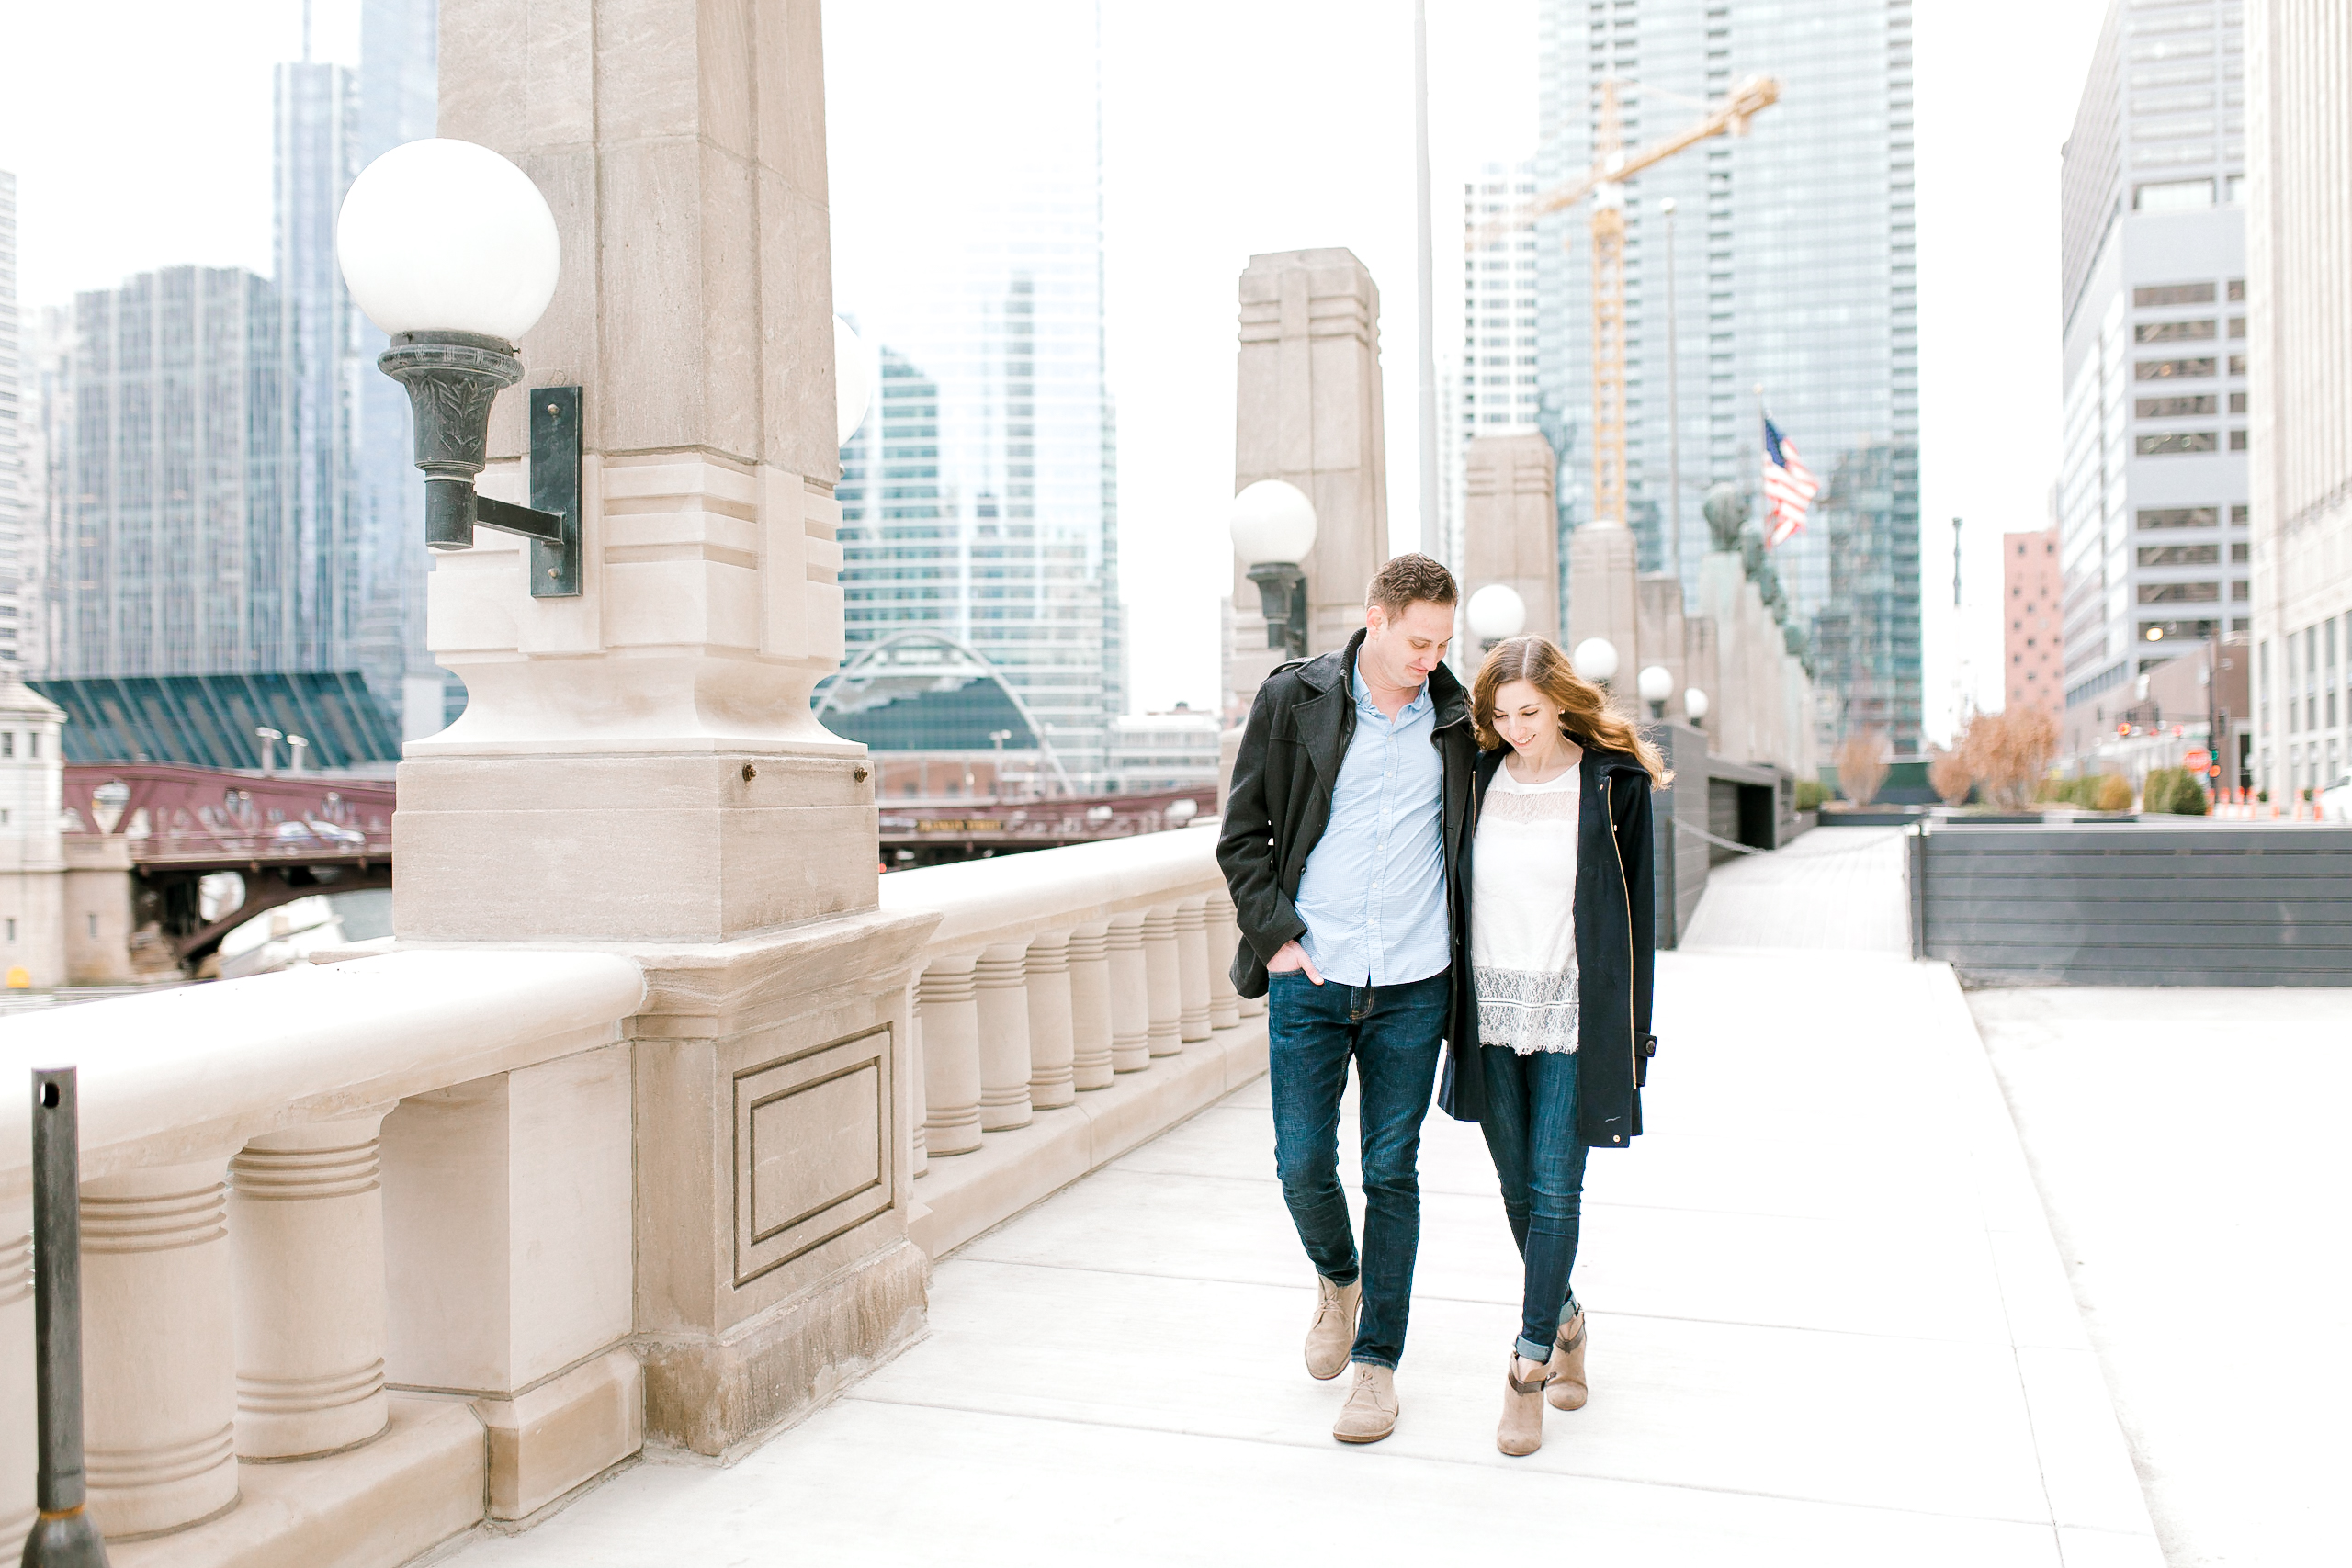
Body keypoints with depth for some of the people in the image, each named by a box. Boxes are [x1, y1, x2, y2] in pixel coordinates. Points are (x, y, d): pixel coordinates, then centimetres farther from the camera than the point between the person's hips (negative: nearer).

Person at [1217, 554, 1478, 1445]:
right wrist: (1274, 935, -5)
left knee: (1392, 1173, 6)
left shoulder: (1458, 718, 3)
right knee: (1303, 1166, 4)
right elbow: (1242, 833, 2)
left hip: (1414, 987, 1)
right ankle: (1336, 1278, 37)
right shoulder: (1292, 700, -1)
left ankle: (1377, 1361, 20)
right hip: (1309, 980, 0)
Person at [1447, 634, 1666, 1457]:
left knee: (1554, 1188, -4)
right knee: (1519, 1188, 11)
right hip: (1492, 1012, 3)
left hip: (1574, 1012, -3)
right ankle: (1564, 1317, 35)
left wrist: (1632, 1031, -2)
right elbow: (1454, 891, 10)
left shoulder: (1614, 783, -4)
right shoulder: (1478, 778, 4)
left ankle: (1528, 1369, 6)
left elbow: (1635, 913, -1)